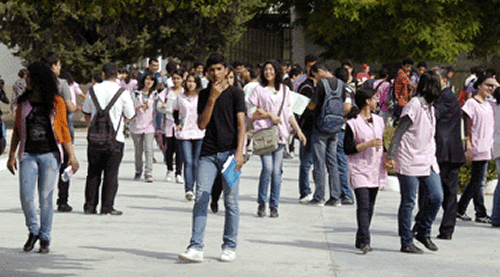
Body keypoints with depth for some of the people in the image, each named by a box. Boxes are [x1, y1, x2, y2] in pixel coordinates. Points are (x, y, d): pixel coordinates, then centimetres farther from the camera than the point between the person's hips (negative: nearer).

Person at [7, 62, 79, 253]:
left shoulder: (56, 103, 0)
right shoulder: (23, 102, 7)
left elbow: (64, 129, 3)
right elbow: (17, 130, 12)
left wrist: (71, 156, -2)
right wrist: (12, 155, 8)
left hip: (50, 155, -2)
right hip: (28, 155, 2)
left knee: (45, 198, -1)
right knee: (26, 196, -7)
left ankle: (45, 238, 12)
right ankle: (33, 231, 16)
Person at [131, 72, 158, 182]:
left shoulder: (155, 94, 8)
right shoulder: (136, 94, 4)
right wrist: (140, 106, -20)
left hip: (149, 126, 0)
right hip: (136, 126, 0)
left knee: (149, 149, -14)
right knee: (138, 151, 7)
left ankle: (148, 174, -16)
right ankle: (138, 171, 26)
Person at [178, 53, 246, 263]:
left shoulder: (235, 94, 3)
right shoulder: (204, 95, 13)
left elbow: (241, 125, -3)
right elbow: (202, 124, 4)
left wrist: (239, 152, -14)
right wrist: (212, 99, -6)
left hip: (229, 152, -3)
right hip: (208, 153, 3)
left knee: (230, 201, 1)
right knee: (201, 199, -7)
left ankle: (229, 247, 10)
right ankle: (195, 248, -9)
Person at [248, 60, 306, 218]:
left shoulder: (284, 90, 15)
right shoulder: (259, 90, 6)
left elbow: (289, 113, 19)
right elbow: (251, 113, 4)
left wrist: (298, 130, 10)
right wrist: (269, 115, -7)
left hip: (280, 133, 2)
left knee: (277, 170, -2)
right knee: (267, 168, -16)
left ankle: (274, 206, 7)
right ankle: (261, 203, 0)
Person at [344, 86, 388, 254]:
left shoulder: (379, 121, 15)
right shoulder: (353, 124, -6)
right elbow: (348, 149, -10)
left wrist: (386, 157, 8)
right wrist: (368, 144, -18)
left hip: (376, 170, 6)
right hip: (359, 169, -6)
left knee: (370, 206, 7)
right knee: (363, 205, -16)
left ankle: (360, 240, 16)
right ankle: (365, 241, -22)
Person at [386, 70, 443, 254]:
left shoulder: (429, 107, 15)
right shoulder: (414, 105, -12)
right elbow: (400, 131, -14)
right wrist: (391, 156, -17)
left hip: (428, 161, 8)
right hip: (410, 162, -8)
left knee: (436, 197, 0)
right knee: (408, 202, -1)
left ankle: (423, 232, 18)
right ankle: (406, 243, 5)